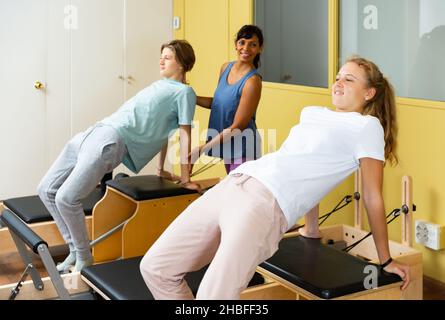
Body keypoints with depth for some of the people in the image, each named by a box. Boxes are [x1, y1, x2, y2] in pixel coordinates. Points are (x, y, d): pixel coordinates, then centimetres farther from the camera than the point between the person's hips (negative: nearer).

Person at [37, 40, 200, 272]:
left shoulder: (184, 92, 2)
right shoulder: (159, 85, 26)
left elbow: (185, 134, -2)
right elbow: (159, 129, 29)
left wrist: (185, 179, -3)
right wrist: (160, 169, 28)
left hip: (113, 141, -9)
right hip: (94, 131, 9)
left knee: (66, 198, -22)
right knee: (46, 190, 7)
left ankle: (84, 259, -3)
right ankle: (75, 249, 13)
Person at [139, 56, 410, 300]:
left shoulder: (367, 126, 5)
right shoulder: (311, 113, 26)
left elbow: (373, 197, 5)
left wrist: (386, 261, 7)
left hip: (268, 203, -8)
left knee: (213, 295, -23)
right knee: (155, 266, 5)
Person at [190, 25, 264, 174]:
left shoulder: (252, 81, -20)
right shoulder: (226, 68, 4)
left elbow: (237, 127, -19)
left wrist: (202, 148, -21)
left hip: (242, 146, -7)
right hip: (226, 144, 7)